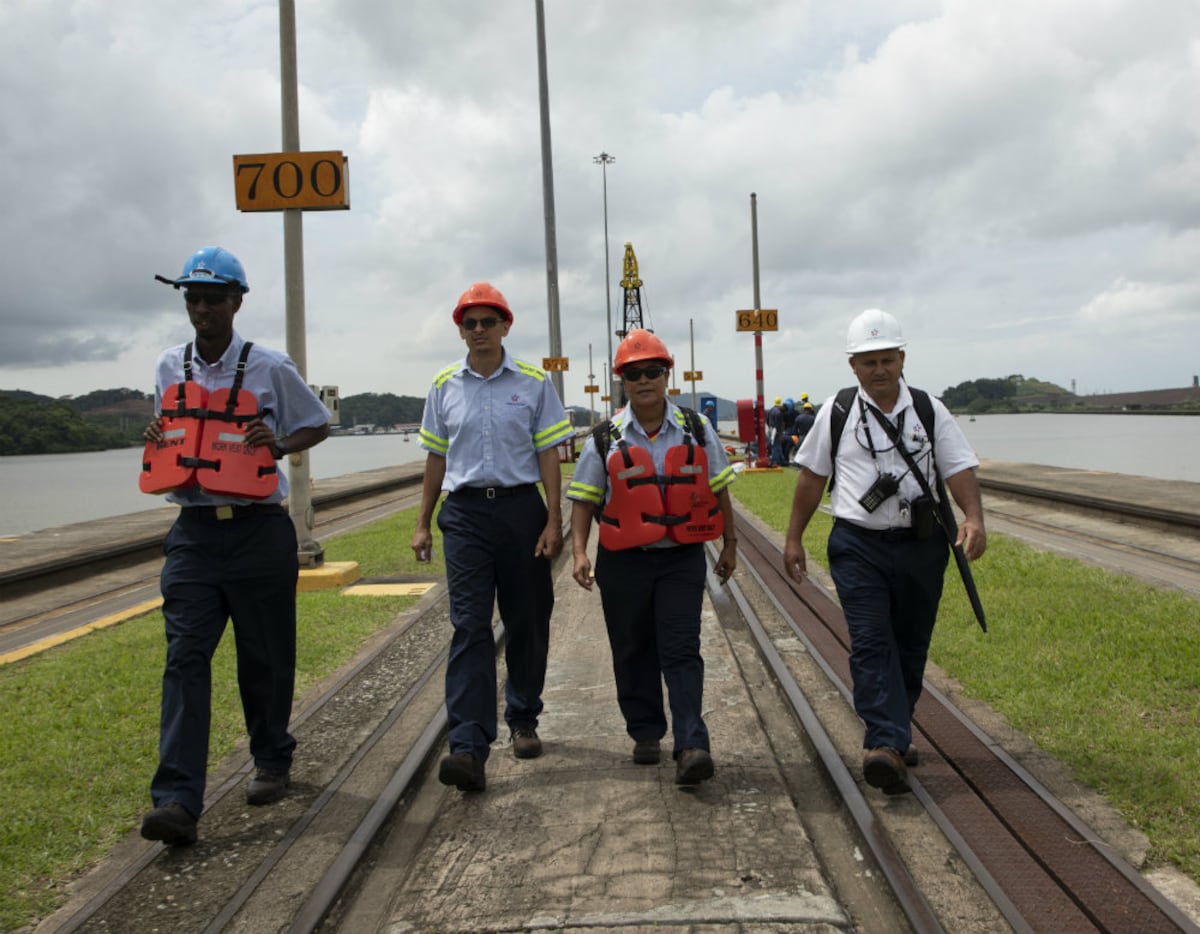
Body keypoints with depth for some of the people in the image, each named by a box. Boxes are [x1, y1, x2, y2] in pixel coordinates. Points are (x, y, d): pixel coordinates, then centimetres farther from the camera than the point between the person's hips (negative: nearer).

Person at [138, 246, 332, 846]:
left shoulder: (269, 368, -2)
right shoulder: (169, 368, 9)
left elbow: (317, 425, 9)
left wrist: (278, 444, -11)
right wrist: (157, 443, -1)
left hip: (259, 531, -2)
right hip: (193, 532, 3)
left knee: (265, 657, 8)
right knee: (185, 657, -8)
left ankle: (271, 762, 32)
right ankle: (176, 800, -10)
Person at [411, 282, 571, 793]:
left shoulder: (533, 383, 4)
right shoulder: (445, 386, 8)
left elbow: (548, 456, 3)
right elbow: (436, 458, 14)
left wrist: (554, 522, -4)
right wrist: (422, 524, 12)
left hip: (521, 507, 0)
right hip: (465, 512, 0)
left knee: (526, 622, 9)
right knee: (469, 626, -9)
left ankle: (523, 721, 29)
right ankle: (468, 746, -14)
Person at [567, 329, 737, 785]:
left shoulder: (697, 430, 3)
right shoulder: (605, 439, 1)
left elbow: (718, 491, 11)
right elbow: (584, 499, 3)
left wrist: (730, 545, 14)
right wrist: (579, 552, -8)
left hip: (682, 558, -1)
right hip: (624, 560, 1)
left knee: (681, 651, -7)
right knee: (633, 651, 10)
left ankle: (692, 745, -11)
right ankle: (646, 733, 25)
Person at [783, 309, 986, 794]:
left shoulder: (929, 410, 6)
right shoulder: (837, 412, 4)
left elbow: (960, 469, 1)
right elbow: (812, 476, 9)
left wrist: (974, 519, -17)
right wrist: (794, 537, 8)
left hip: (920, 545, 2)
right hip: (858, 546, -2)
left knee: (910, 646, 9)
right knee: (871, 643, -14)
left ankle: (892, 735, 25)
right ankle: (886, 743, -20)